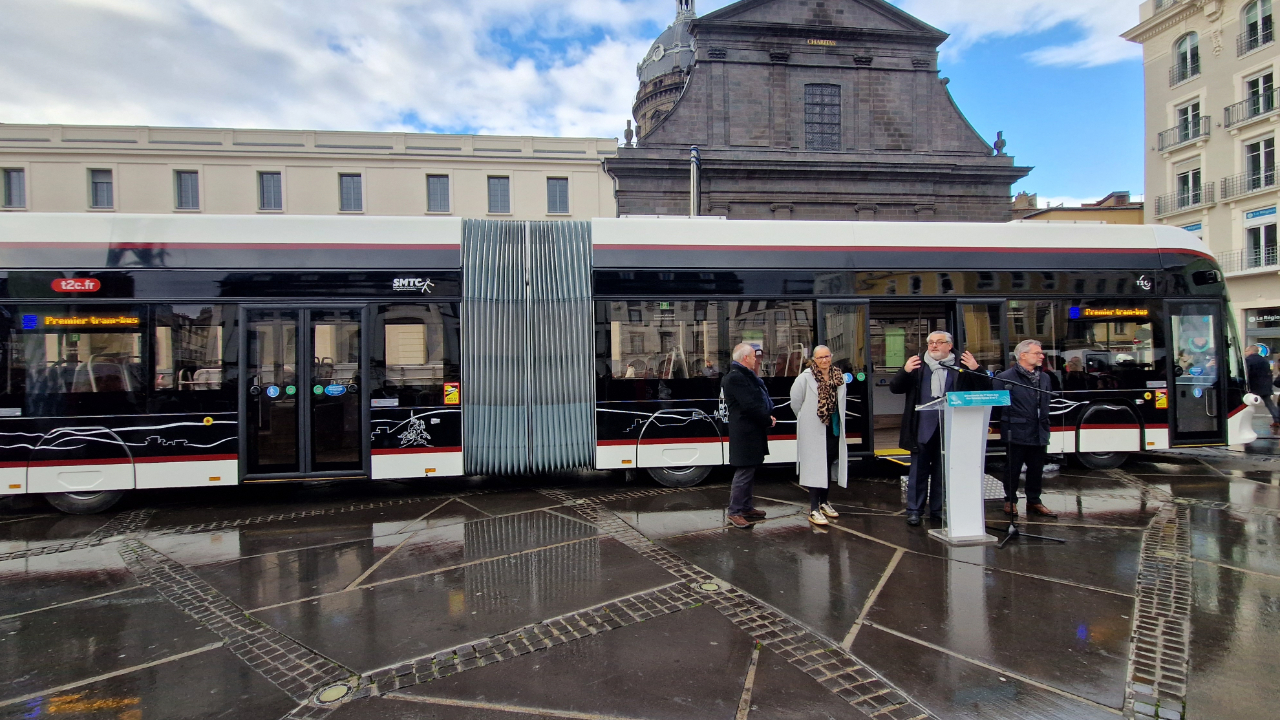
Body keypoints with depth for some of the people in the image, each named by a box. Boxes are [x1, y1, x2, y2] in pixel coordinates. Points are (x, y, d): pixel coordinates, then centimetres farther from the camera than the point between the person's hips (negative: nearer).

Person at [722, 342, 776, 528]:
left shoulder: (746, 376, 16)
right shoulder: (736, 377, -18)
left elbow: (757, 401, 17)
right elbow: (749, 406, -22)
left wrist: (768, 417, 1)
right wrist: (768, 420, -11)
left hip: (752, 432, 11)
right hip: (745, 434, -10)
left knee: (748, 471, 17)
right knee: (744, 473, -5)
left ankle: (746, 507, 27)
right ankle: (735, 512, 3)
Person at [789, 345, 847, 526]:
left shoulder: (839, 377, 3)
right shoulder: (805, 378, -13)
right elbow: (795, 402, -7)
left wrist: (837, 418, 13)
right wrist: (806, 419, 3)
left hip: (833, 428, 6)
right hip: (814, 430, -6)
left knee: (829, 465, 15)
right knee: (815, 467, -6)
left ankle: (824, 502, 30)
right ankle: (814, 509, -3)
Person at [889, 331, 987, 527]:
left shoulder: (961, 367, 3)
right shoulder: (917, 365, 5)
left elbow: (984, 388, 2)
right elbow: (894, 388, 1)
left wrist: (976, 370, -15)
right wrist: (905, 371, -17)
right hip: (922, 428, 0)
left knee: (943, 471, 11)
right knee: (919, 470, 6)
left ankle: (938, 509, 22)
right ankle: (914, 510, 14)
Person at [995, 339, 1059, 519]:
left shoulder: (1044, 378, 13)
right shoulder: (1005, 377, -9)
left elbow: (1045, 406, 16)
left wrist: (1045, 429, 14)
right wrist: (1005, 427, -10)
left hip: (1038, 434, 6)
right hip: (1016, 433, -6)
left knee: (1036, 470, 12)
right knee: (1013, 469, 5)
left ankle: (1034, 502, 25)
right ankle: (1010, 502, 18)